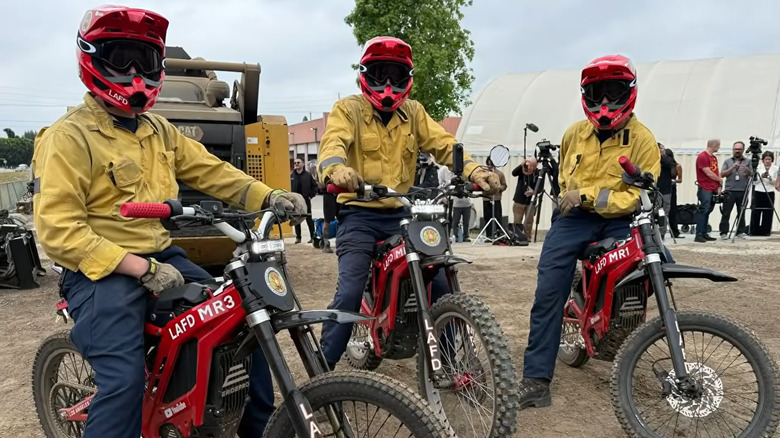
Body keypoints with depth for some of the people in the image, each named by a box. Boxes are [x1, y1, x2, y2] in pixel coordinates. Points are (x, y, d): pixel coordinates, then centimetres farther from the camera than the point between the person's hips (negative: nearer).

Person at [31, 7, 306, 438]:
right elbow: (58, 231, -16)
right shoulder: (69, 136, -10)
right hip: (102, 271, -7)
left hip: (163, 257, 7)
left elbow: (210, 170, 8)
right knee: (125, 380, -25)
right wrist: (141, 269, -22)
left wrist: (268, 196, -9)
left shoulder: (159, 130, 13)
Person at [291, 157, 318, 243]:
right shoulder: (291, 176, 3)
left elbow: (314, 186, 3)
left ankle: (312, 236, 12)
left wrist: (311, 196, -2)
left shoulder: (308, 175, -2)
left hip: (306, 201, -2)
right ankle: (298, 237, 15)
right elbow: (289, 188, 6)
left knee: (309, 219, 4)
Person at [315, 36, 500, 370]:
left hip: (402, 213, 4)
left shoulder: (413, 112, 12)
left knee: (441, 286, -1)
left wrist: (474, 171, -20)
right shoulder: (349, 109, 0)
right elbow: (334, 141, -20)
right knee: (349, 293, -16)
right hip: (359, 214, -4)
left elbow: (444, 145, 0)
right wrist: (335, 169, -45)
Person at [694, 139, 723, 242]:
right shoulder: (702, 156, -10)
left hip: (713, 189, 8)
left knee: (708, 211, 8)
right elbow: (709, 173, -14)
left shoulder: (714, 157, 18)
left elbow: (716, 172, 16)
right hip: (705, 189, -8)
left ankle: (704, 234, 11)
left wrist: (718, 186, 5)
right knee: (703, 211, -11)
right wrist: (720, 180, 0)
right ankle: (698, 235, -11)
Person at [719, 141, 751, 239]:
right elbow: (722, 174, 2)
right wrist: (732, 167, -11)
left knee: (741, 213, 4)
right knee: (726, 213, -3)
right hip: (729, 191, -1)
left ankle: (740, 232, 11)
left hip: (743, 191, 1)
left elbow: (752, 174, 4)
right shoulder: (727, 161, 11)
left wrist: (747, 170, -17)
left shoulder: (747, 162, 12)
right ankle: (724, 233, -1)